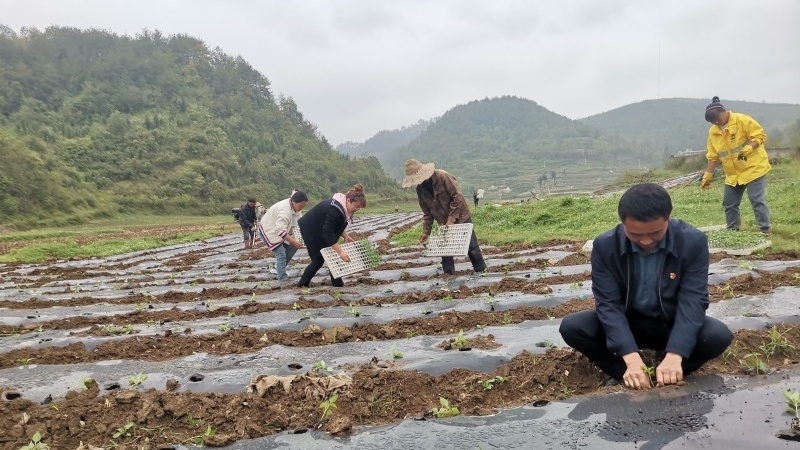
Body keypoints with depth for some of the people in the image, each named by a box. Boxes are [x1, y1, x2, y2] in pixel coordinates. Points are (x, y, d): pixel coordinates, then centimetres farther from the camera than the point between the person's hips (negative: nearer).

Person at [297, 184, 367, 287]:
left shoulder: (344, 206, -7)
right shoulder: (334, 209, -35)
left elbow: (338, 225, 10)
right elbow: (328, 233, -38)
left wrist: (345, 236, -3)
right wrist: (340, 251, -41)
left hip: (320, 230, 9)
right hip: (310, 230, -9)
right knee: (318, 259, -6)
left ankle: (337, 283, 8)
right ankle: (303, 283, 7)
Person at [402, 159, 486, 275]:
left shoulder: (442, 176, -21)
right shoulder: (420, 189, -2)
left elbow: (458, 197, -22)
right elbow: (427, 212, 6)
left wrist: (451, 219, -23)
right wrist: (426, 231, -1)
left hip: (461, 217, -5)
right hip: (444, 222, 5)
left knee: (471, 245, 1)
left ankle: (481, 269, 14)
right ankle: (448, 272, 12)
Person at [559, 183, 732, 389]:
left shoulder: (693, 241, -19)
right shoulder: (605, 246, -19)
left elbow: (693, 300, -23)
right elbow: (608, 303, -22)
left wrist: (674, 356, -38)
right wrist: (631, 357, -36)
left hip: (672, 324, 0)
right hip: (626, 322, 0)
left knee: (719, 335, -30)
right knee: (571, 327, -25)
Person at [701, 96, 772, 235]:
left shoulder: (742, 120, -11)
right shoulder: (713, 132, 5)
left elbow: (760, 135, -11)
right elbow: (713, 156, 9)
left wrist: (749, 148, -29)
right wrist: (707, 176, 3)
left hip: (753, 168, -6)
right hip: (733, 174, 6)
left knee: (757, 201, -10)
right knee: (729, 204, 8)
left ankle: (765, 231, -2)